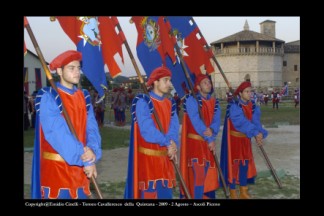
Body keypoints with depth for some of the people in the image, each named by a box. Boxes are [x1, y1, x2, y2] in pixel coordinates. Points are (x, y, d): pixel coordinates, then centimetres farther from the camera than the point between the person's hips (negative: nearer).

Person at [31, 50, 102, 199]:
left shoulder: (84, 97, 8)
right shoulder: (48, 97, -9)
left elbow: (92, 128, 0)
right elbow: (57, 133, -19)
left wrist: (92, 150, -21)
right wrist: (84, 158, -22)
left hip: (81, 166, 5)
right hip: (56, 166, -5)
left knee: (81, 195, 10)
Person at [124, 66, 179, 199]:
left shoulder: (170, 104, 11)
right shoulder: (143, 102, -9)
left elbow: (174, 127, 0)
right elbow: (147, 129, -18)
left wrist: (173, 144, -18)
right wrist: (167, 142, -17)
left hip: (165, 156, 6)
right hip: (148, 156, -6)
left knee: (166, 192, 12)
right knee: (149, 192, 0)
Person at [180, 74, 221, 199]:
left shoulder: (214, 102, 11)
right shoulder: (191, 99, -9)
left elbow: (217, 120, -1)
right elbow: (196, 121, -17)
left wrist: (212, 130, -25)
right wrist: (209, 139, -19)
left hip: (209, 141, 6)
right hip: (195, 141, -6)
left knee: (209, 173, 11)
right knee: (198, 174, -11)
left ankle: (208, 196, 23)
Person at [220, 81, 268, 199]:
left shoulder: (253, 106, 1)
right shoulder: (234, 106, -19)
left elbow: (255, 121, -10)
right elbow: (241, 122, -27)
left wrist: (260, 133, -27)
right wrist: (255, 133, -31)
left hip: (245, 139, 6)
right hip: (234, 138, -6)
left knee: (245, 162, 10)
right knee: (234, 163, 0)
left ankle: (243, 191, 21)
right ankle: (232, 192, 12)